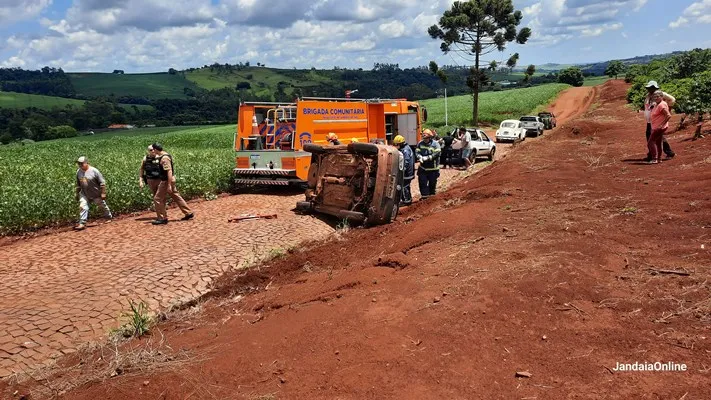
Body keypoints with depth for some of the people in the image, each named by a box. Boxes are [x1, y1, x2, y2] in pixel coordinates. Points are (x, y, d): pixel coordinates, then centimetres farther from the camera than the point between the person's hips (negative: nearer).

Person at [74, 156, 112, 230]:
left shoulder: (94, 171, -17)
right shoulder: (79, 172, 0)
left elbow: (102, 182, -15)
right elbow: (78, 184, 13)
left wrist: (103, 193, -16)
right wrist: (77, 194, 15)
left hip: (96, 194, -4)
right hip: (84, 194, 4)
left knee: (103, 206, 13)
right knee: (82, 207, -10)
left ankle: (109, 217, 35)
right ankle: (82, 223, -6)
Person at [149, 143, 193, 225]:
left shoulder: (164, 158, -20)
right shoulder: (162, 156, 11)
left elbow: (169, 171, -25)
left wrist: (169, 185, -26)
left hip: (166, 181, -10)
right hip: (168, 180, 10)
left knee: (157, 199, -1)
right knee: (176, 197, 15)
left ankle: (162, 218, 5)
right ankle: (188, 213, 19)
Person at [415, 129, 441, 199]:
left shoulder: (435, 144, -14)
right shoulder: (420, 143, -1)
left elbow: (437, 154, -22)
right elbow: (417, 152, -2)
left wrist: (427, 158, -28)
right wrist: (420, 157, -24)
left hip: (433, 168, -3)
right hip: (423, 168, 3)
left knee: (432, 182, 11)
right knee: (422, 182, 1)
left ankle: (432, 195, 30)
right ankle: (424, 195, 11)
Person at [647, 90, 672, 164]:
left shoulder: (662, 105, -19)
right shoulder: (656, 105, 10)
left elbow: (668, 115, -25)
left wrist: (662, 124, -24)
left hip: (660, 127, -11)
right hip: (655, 127, 11)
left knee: (650, 142, -11)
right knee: (658, 142, 16)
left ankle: (654, 159, -10)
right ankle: (659, 158, 24)